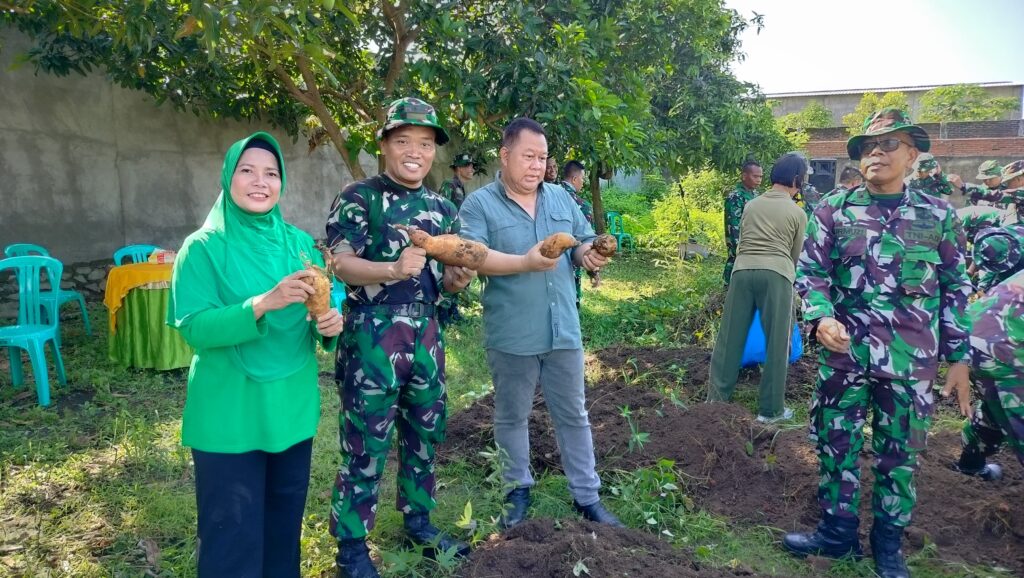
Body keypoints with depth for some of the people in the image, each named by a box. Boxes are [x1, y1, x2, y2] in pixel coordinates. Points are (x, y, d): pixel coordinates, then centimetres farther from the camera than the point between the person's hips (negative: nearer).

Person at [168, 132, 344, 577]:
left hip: (292, 405, 4)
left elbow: (318, 311, 8)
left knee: (286, 518, 20)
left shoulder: (299, 243, 3)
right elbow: (195, 327, -17)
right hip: (229, 411, -4)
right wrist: (262, 304, -31)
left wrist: (329, 325, -15)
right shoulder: (203, 247, -9)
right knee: (233, 531, 9)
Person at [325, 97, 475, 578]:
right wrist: (394, 269, -32)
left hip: (427, 336, 6)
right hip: (372, 336, -6)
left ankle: (418, 522, 36)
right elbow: (341, 264, -16)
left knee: (426, 435, 16)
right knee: (366, 444, 2)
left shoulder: (443, 209, 11)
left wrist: (458, 280, -8)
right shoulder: (358, 199, -6)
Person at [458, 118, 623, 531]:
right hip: (510, 335, -4)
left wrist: (588, 255, -11)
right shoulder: (479, 203, -5)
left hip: (563, 329, 4)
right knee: (511, 416, 12)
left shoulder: (561, 197, 10)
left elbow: (584, 241, 13)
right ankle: (518, 490, 32)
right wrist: (526, 262, -29)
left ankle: (586, 495, 25)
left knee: (573, 415, 12)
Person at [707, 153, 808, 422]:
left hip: (742, 270, 3)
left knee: (730, 338, 8)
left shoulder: (751, 205, 18)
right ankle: (770, 409, 10)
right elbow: (795, 254, 16)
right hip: (776, 274, -3)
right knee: (776, 344, 5)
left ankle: (717, 398, 13)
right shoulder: (798, 213, 9)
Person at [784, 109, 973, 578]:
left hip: (912, 359, 0)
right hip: (844, 352, 0)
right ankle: (837, 530, 27)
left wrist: (958, 358, 5)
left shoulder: (938, 215, 2)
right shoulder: (834, 210, 1)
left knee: (900, 451, 11)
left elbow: (954, 288, 7)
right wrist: (821, 318, -20)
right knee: (835, 443, 9)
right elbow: (810, 271, -1)